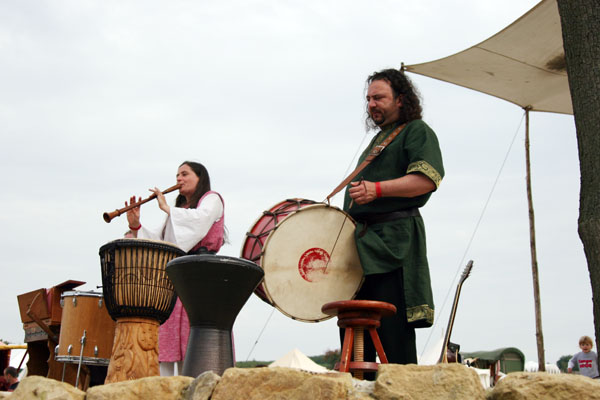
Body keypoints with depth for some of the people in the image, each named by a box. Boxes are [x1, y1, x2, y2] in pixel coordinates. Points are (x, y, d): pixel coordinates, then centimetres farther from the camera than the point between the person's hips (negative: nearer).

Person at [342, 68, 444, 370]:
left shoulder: (417, 131, 2)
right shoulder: (378, 140, 28)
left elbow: (427, 179, -16)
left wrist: (377, 189, -24)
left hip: (393, 241, -9)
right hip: (361, 243, 9)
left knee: (392, 330, -11)